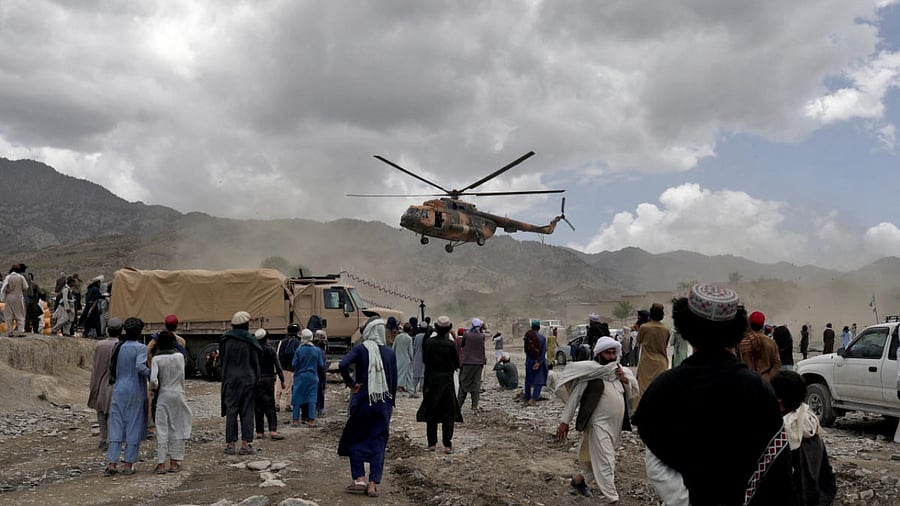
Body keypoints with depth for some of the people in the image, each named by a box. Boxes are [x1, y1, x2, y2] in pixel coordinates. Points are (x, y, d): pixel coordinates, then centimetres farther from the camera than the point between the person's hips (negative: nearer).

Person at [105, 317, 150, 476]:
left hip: (119, 390, 4)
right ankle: (128, 464, 6)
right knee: (134, 427, 4)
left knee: (116, 426, 7)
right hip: (135, 391, -4)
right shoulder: (140, 348, -9)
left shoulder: (119, 348, 6)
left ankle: (112, 463, 4)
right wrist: (152, 375, -10)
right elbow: (140, 366, -24)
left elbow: (112, 370, 8)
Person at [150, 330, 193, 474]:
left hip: (163, 396, -2)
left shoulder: (157, 359, -8)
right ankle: (175, 462, 12)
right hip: (178, 394, 2)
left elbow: (153, 380, -16)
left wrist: (155, 387, 2)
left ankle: (161, 464, 3)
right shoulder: (180, 356, 0)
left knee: (162, 430, 3)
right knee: (177, 429, 9)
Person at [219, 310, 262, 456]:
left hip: (230, 380, 2)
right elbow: (255, 362, -3)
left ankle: (230, 444, 8)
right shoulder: (250, 341, -6)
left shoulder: (225, 340, 0)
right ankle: (245, 444, 3)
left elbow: (221, 360, 6)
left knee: (231, 411, 7)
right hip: (247, 380, -2)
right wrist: (256, 379, 6)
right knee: (247, 411, 4)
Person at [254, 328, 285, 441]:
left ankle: (260, 432, 8)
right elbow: (277, 366, -4)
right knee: (270, 406, -1)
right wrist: (282, 380, 4)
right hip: (268, 380, -2)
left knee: (258, 407, 8)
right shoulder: (270, 350, -5)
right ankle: (273, 430, -13)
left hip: (255, 380, 2)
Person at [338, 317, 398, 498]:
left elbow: (343, 364, -25)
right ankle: (373, 484, 5)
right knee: (378, 442, 8)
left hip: (362, 401, -2)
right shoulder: (390, 353, 1)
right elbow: (394, 381, 4)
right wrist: (391, 403, 14)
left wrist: (351, 384, -12)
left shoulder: (360, 349, -8)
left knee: (355, 439, 14)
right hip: (384, 403, 3)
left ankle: (359, 479, 8)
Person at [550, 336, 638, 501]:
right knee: (606, 462, -9)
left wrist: (625, 380, -6)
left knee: (598, 458, 20)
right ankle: (612, 499, -3)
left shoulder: (620, 370, 6)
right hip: (598, 424, -7)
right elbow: (574, 397, -9)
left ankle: (579, 479, 42)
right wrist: (565, 421, -10)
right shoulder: (589, 371, -13)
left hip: (615, 424, 7)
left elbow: (634, 392, 15)